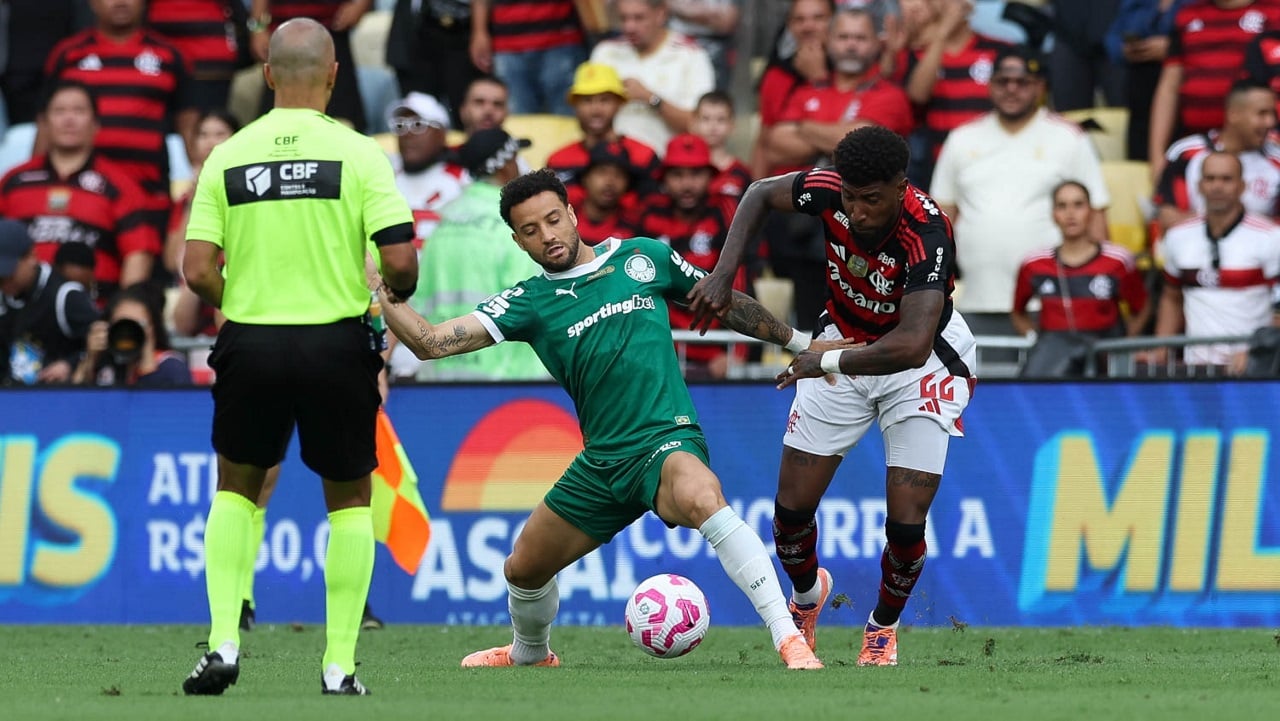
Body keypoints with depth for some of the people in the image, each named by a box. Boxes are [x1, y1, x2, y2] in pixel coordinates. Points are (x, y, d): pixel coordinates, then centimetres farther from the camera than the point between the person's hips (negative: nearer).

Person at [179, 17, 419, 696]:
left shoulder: (227, 157, 0)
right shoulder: (358, 153, -7)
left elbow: (198, 270, -5)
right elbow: (400, 260, -12)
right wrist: (397, 296, 11)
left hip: (251, 343, 2)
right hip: (337, 345, -2)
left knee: (235, 489, 21)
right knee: (350, 501, 15)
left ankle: (223, 642, 7)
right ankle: (340, 664, 8)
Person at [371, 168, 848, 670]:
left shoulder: (641, 257, 3)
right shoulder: (528, 303, 3)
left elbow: (725, 304, 17)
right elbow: (431, 343, -6)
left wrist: (800, 342, 20)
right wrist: (382, 290, -19)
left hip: (667, 440, -4)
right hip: (601, 460, 4)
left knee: (700, 498, -38)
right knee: (523, 569, 14)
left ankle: (790, 639, -39)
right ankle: (530, 653, 50)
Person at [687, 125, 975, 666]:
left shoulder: (928, 235, -37)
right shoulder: (830, 192, -23)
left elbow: (911, 346, -45)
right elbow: (761, 193, 0)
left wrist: (825, 363, -33)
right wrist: (723, 273, -13)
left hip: (922, 362, -4)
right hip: (843, 344, 4)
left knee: (905, 524, -12)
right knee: (792, 506, 2)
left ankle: (884, 627, 20)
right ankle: (806, 596, 36)